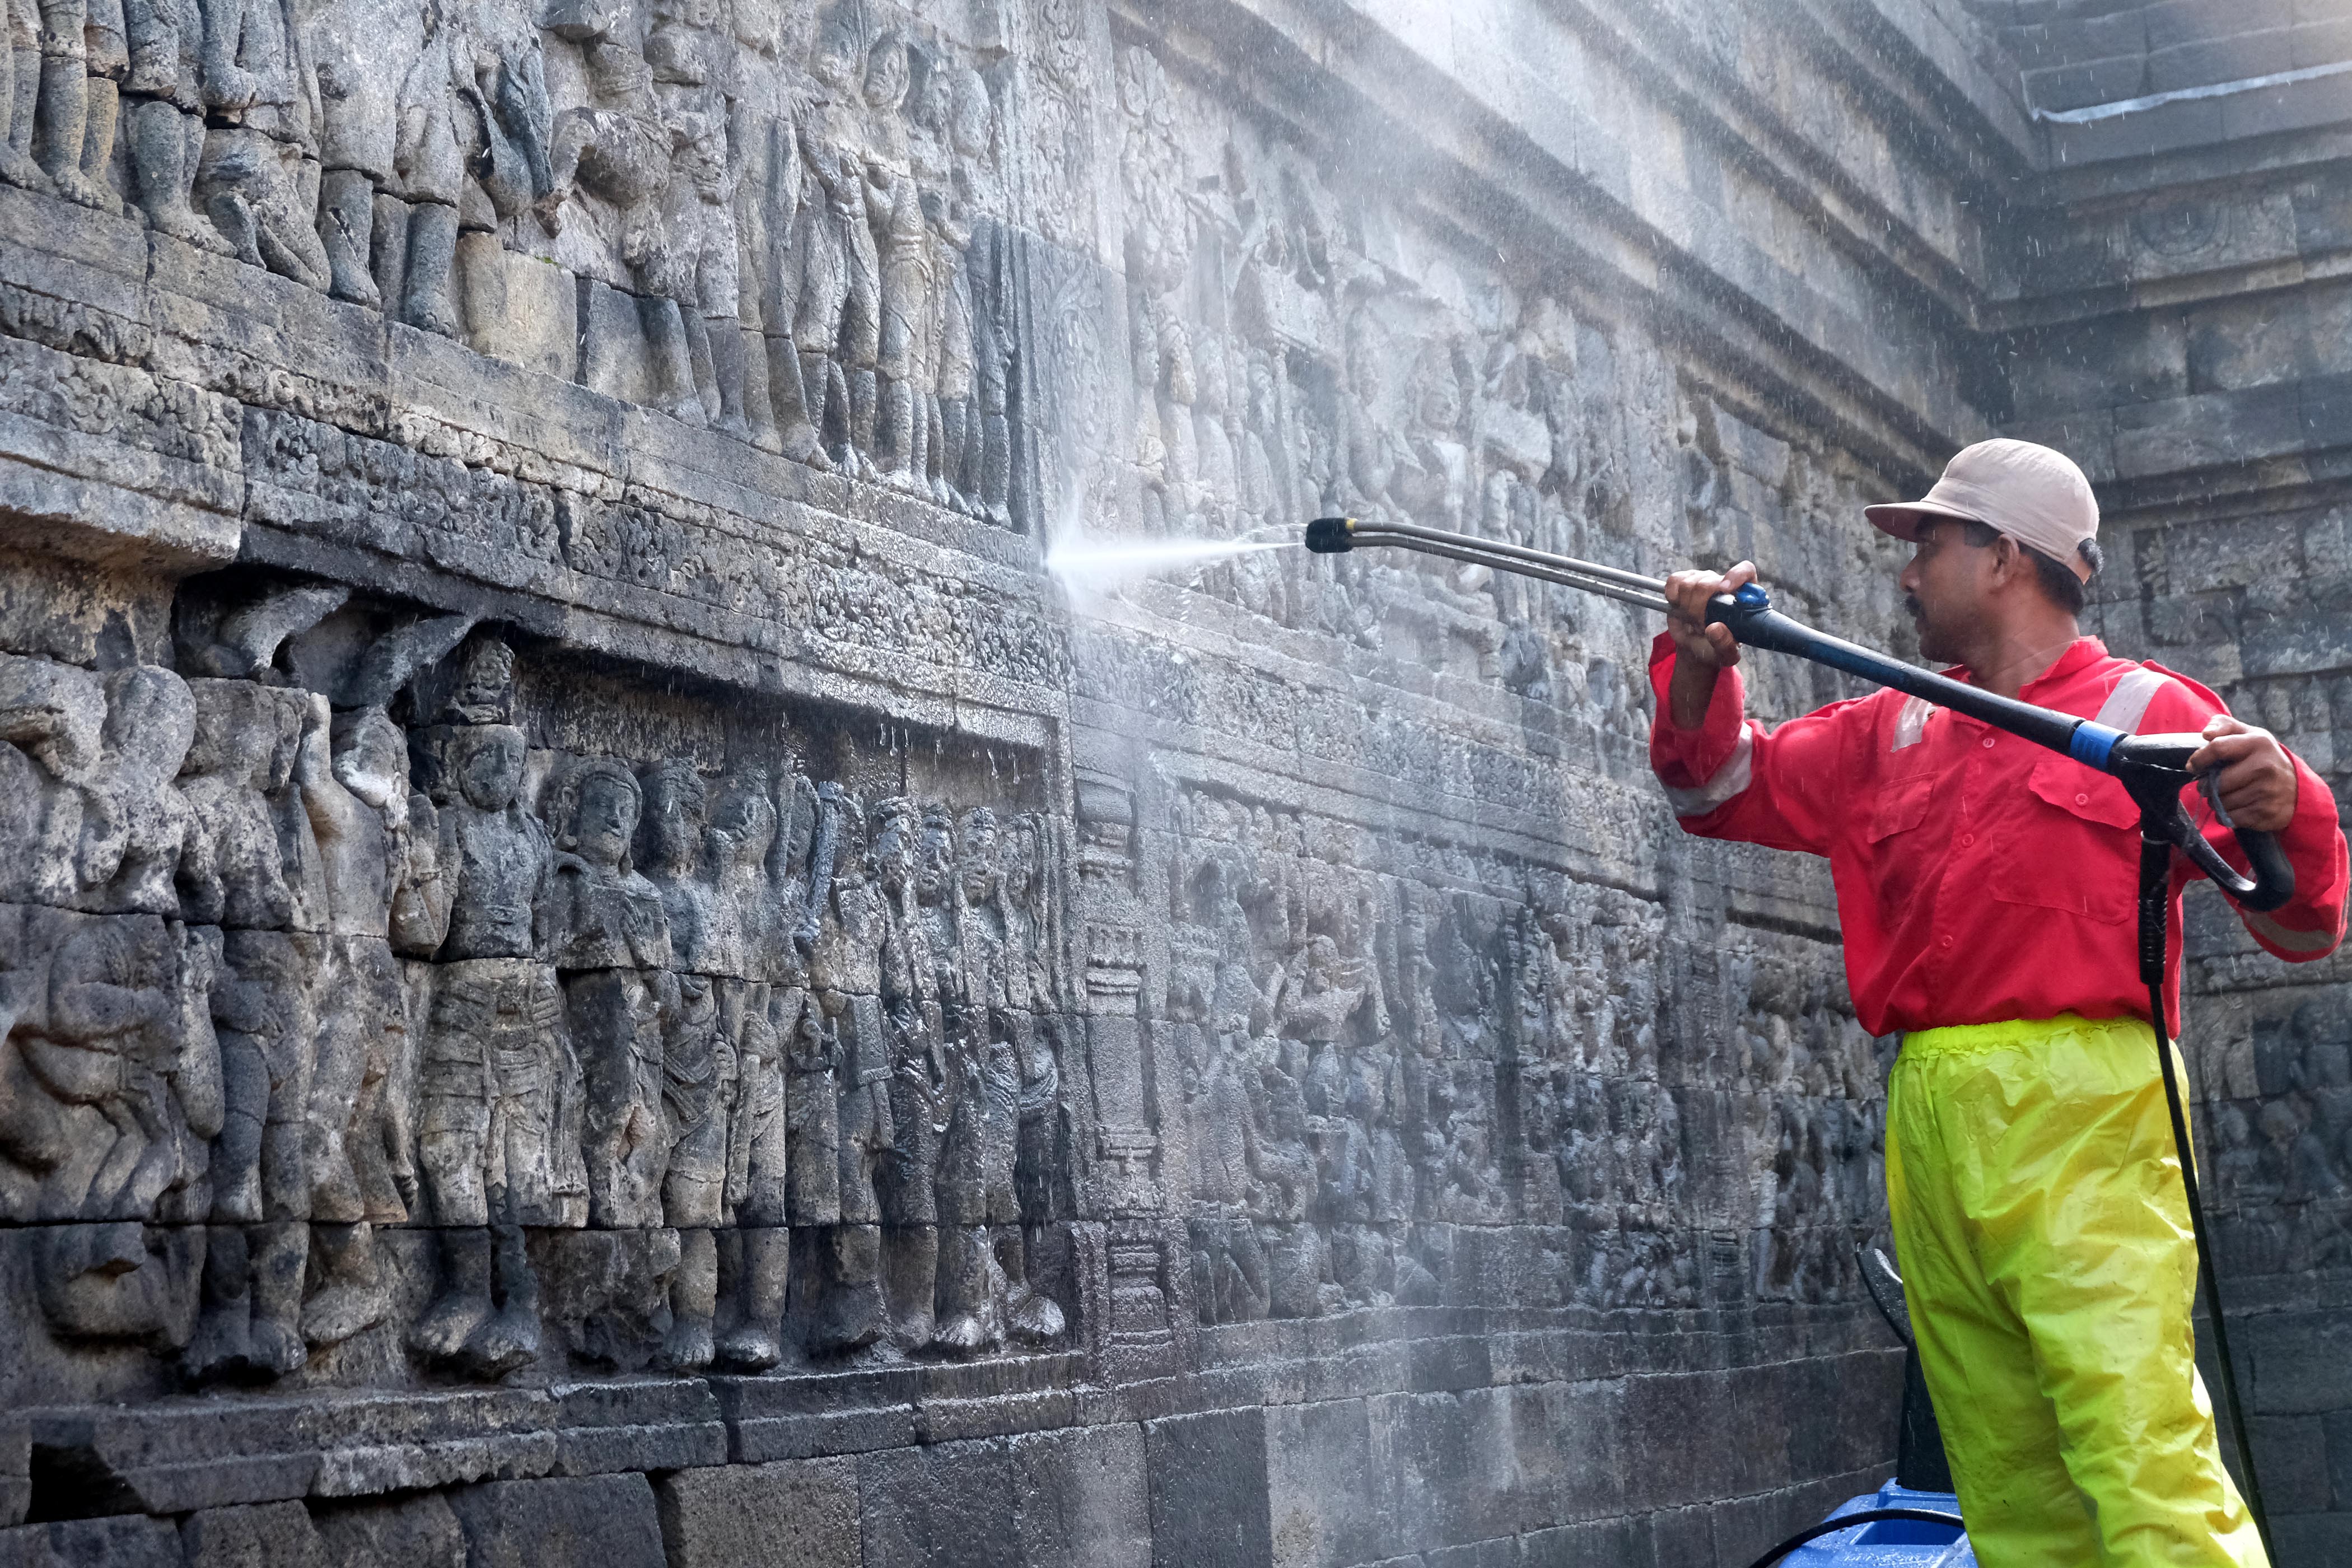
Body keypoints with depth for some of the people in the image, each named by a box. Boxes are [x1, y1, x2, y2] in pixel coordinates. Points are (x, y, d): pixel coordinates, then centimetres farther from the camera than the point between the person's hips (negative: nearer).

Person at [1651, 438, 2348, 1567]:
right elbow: (1726, 788, 26)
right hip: (1932, 1122, 6)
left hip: (2080, 1111, -6)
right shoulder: (1892, 734, 22)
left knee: (2140, 1448, -18)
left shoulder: (2150, 713, 6)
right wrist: (1701, 667, 6)